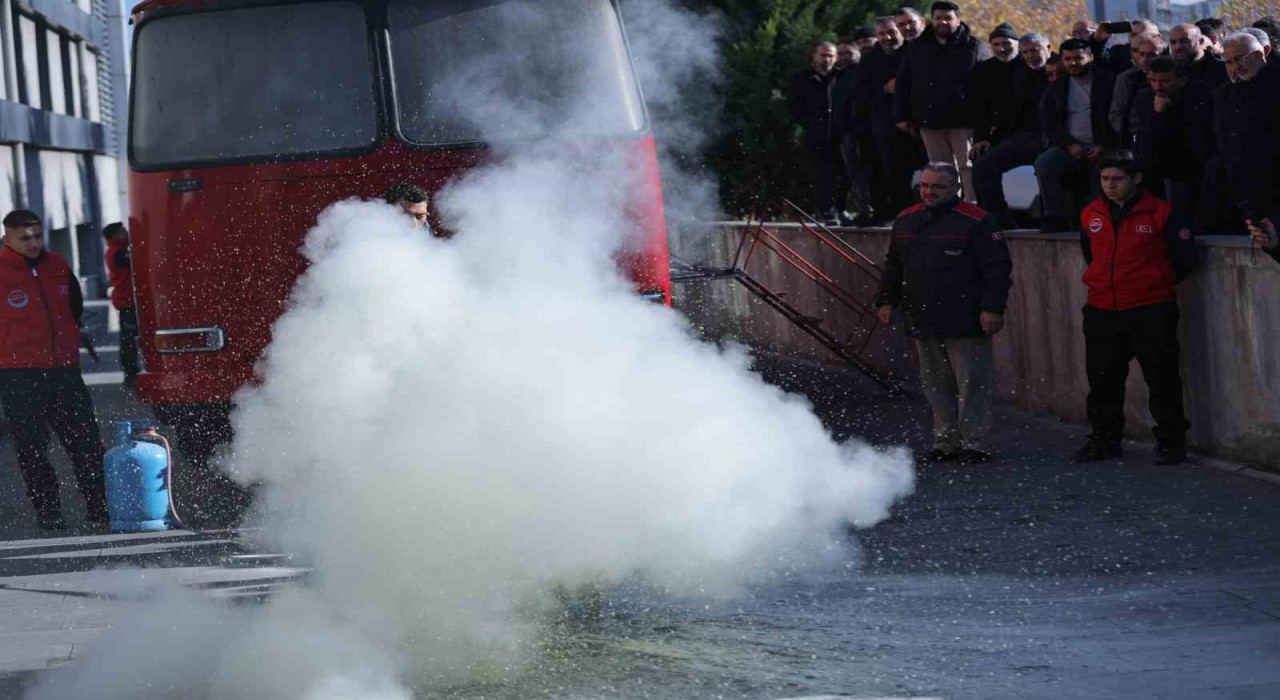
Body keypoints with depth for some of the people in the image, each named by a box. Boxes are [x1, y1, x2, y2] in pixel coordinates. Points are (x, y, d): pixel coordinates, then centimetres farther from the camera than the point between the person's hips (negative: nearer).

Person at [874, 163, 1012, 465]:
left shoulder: (976, 222, -8)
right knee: (935, 383, 10)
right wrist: (886, 300, 15)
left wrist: (992, 307, -15)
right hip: (923, 322, 6)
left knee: (971, 383, -3)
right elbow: (893, 267, 23)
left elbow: (997, 268, -9)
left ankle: (974, 443, 3)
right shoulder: (906, 221, 12)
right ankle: (945, 441, 19)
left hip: (965, 323, -6)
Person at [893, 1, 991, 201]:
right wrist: (902, 116, 7)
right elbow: (903, 84, 15)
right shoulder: (917, 49, 13)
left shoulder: (975, 48, 1)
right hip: (930, 120, 4)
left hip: (963, 119, -4)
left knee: (967, 167, -6)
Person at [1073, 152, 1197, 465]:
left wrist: (1157, 282, 5)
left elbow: (1184, 258, -4)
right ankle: (1105, 438, 22)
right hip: (1102, 310, 5)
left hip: (1151, 310, -5)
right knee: (1103, 379, 10)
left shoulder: (1161, 214, -8)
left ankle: (1171, 441, 6)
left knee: (1162, 378, -1)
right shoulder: (1090, 215, 6)